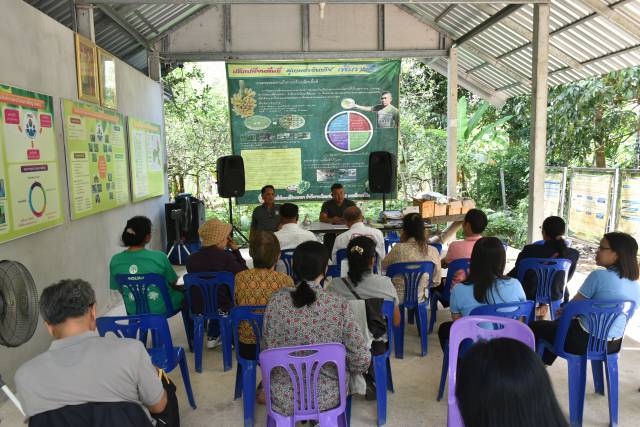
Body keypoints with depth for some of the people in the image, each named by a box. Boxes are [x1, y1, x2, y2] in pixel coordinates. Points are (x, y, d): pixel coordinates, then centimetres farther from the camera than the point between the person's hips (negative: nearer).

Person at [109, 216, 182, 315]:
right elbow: (173, 282, -7)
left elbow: (117, 288, 2)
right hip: (162, 309, -4)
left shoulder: (115, 261, -12)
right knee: (184, 291, 28)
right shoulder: (159, 257, -22)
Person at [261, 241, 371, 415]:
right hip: (327, 399, -1)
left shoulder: (277, 301, -16)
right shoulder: (339, 305, -20)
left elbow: (266, 350, -5)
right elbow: (361, 360, -15)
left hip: (283, 401, 1)